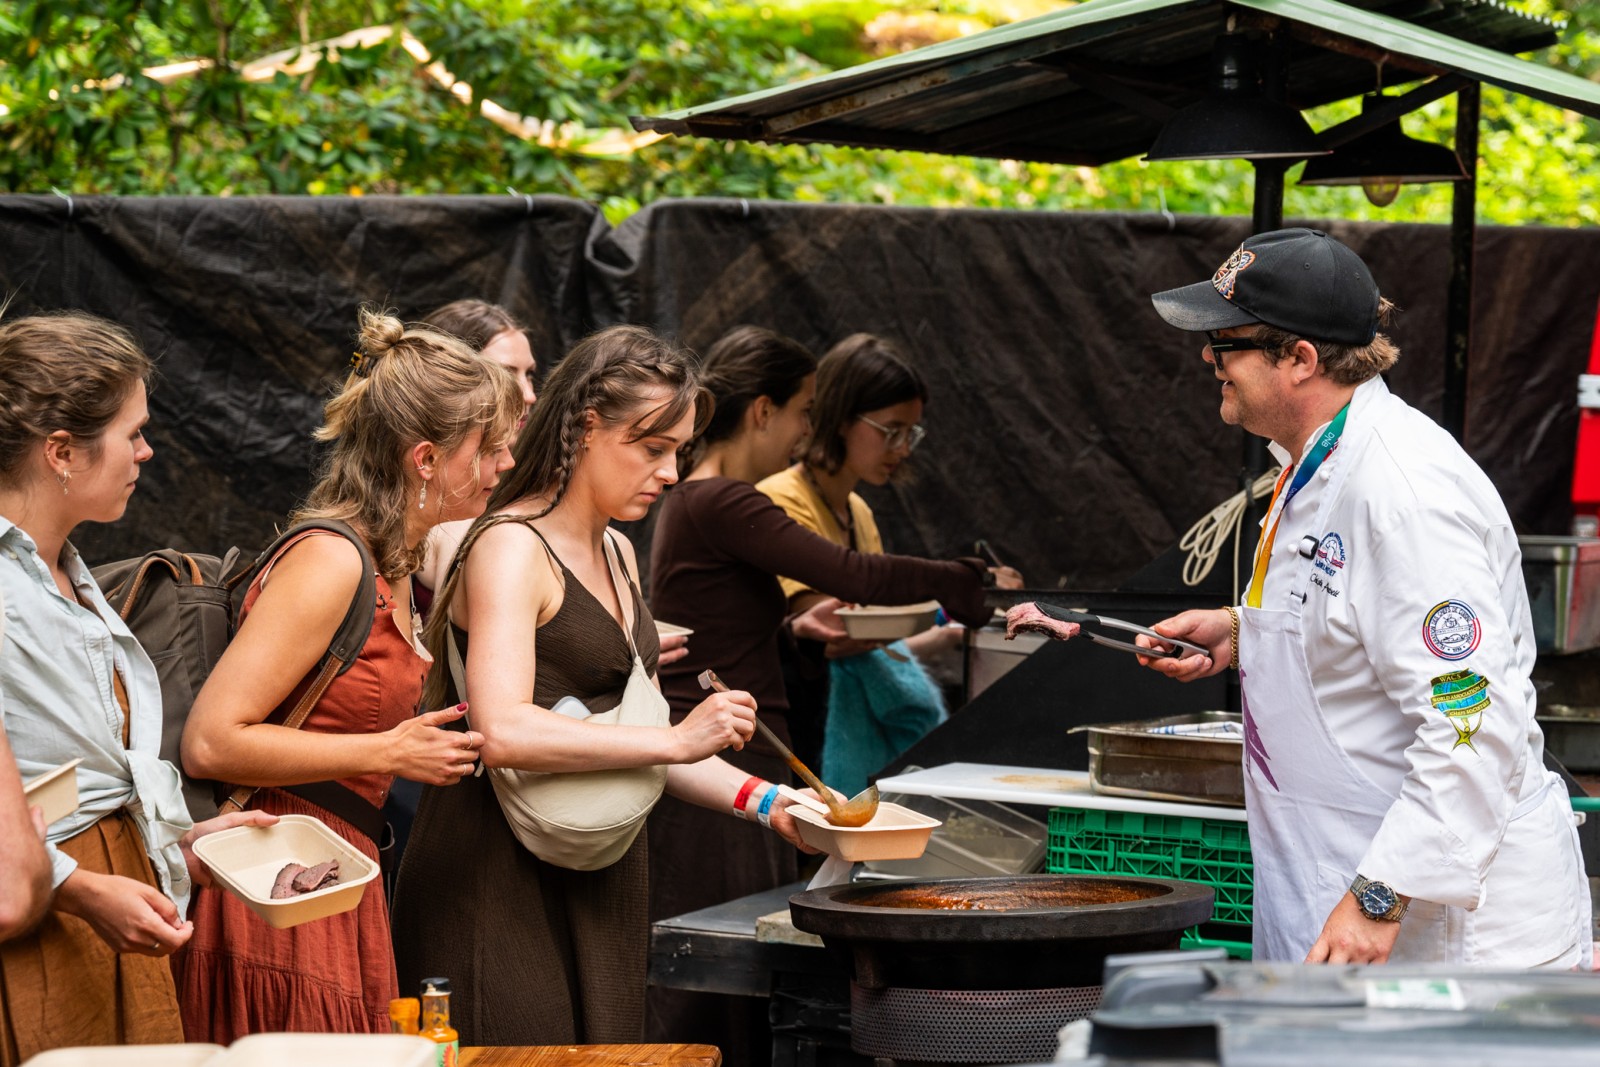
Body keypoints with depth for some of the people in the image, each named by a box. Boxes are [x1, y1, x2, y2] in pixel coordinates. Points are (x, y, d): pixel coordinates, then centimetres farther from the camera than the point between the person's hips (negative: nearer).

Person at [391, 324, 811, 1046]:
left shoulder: (617, 554, 16)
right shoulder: (510, 548, -13)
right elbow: (504, 734, -27)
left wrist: (762, 802, 7)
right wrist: (676, 740, -24)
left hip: (600, 874, 9)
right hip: (503, 876, -9)